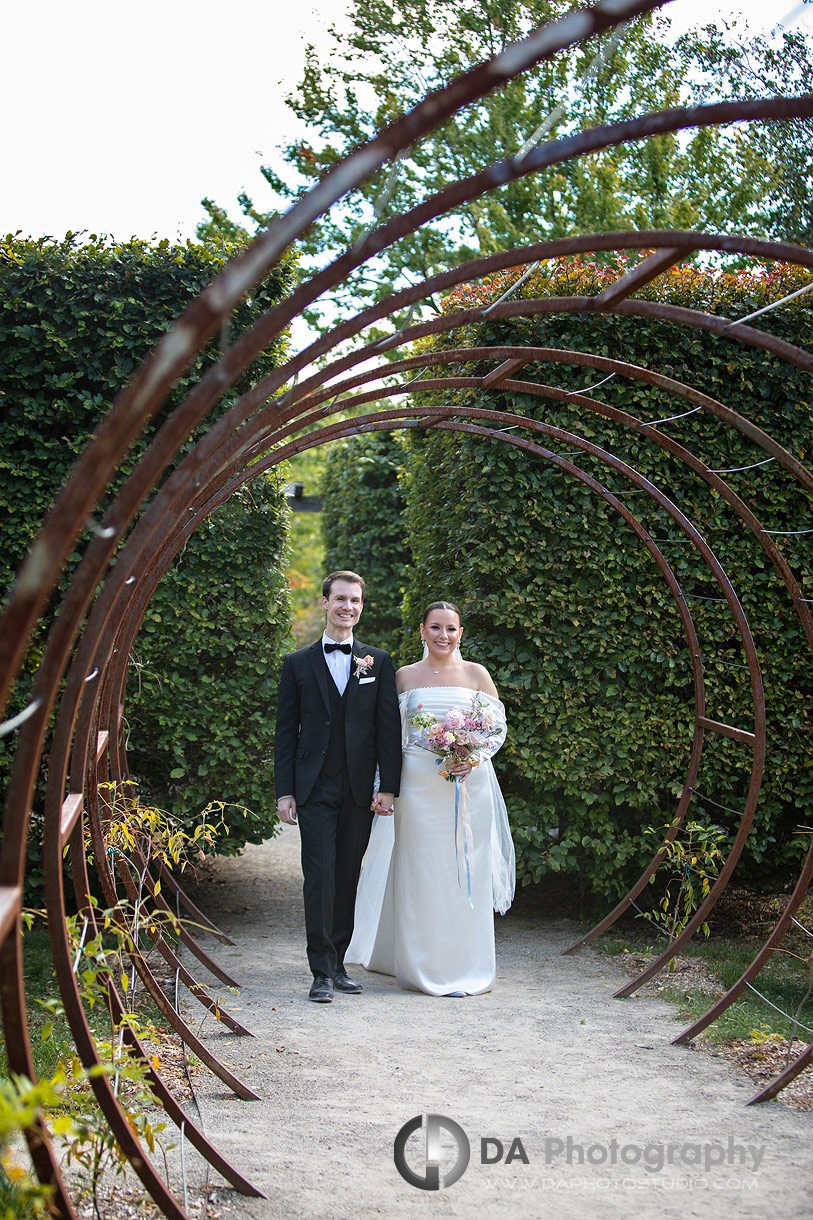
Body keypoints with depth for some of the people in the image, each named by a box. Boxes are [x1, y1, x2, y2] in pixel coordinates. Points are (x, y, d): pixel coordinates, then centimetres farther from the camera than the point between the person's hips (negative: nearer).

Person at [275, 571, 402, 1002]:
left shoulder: (378, 662, 8)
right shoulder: (298, 664, 6)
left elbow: (389, 727, 5)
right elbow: (286, 731, 5)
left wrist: (388, 786, -2)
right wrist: (284, 792, -1)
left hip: (359, 790, 2)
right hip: (315, 789, -2)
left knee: (347, 879, 8)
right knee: (320, 877, -8)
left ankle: (337, 963, 18)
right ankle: (321, 972, -3)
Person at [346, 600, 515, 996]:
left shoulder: (476, 674, 5)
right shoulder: (405, 676, 7)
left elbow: (497, 726, 5)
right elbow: (394, 734, 8)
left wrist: (473, 759, -12)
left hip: (468, 783, 0)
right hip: (418, 784, 0)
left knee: (465, 872, 2)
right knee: (420, 873, 1)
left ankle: (465, 967, 13)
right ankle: (421, 967, 11)